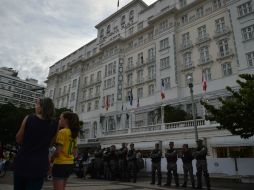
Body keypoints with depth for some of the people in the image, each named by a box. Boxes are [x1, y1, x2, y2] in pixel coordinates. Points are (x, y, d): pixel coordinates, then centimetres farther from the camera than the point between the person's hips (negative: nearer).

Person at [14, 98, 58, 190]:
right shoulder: (54, 125, -3)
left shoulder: (29, 118, -8)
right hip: (40, 164, 0)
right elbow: (49, 143, 6)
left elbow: (18, 139, 0)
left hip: (23, 161, 0)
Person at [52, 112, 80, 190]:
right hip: (70, 164, 8)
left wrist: (51, 159, -1)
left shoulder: (62, 132, -13)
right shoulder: (73, 134, 10)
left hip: (60, 164, -8)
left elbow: (58, 151, -18)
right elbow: (75, 153, 12)